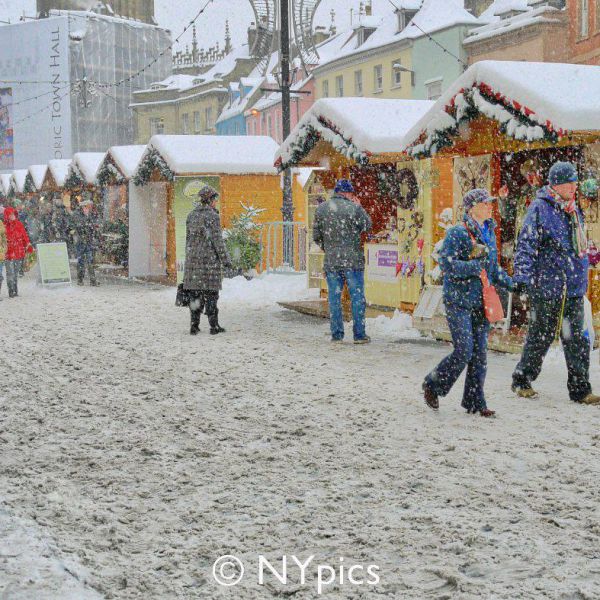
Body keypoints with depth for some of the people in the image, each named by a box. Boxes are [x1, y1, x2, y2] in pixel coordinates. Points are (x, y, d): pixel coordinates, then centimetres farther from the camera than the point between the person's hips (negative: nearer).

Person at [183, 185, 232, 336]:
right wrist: (225, 259, -8)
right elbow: (217, 240, -13)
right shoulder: (212, 216, -10)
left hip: (193, 258, 6)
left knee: (195, 293, 7)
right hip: (210, 259, -6)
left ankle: (194, 325, 6)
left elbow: (188, 239, 13)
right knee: (211, 292, 0)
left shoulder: (191, 215, 10)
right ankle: (214, 326, 3)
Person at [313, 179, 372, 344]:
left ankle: (336, 334, 10)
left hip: (331, 261, 3)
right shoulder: (354, 208, -8)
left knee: (334, 297, 9)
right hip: (353, 260, -3)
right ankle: (359, 334, 3)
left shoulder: (321, 209, 3)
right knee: (357, 296, 3)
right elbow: (368, 226, 4)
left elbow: (316, 235, 7)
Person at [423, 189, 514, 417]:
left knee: (480, 354, 5)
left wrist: (512, 284, 11)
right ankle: (433, 385, 12)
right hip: (459, 302, -7)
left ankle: (474, 401, 14)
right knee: (464, 351, -10)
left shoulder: (490, 234, 13)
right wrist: (476, 266, -21)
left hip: (480, 303, 7)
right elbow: (447, 264, -18)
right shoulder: (457, 233, -10)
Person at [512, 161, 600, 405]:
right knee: (541, 337, 3)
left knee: (576, 339, 5)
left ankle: (580, 389, 10)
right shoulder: (540, 208, -8)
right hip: (547, 287, -7)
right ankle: (521, 381, 20)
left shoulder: (573, 211, 16)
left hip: (574, 287, 7)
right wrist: (523, 278, -22)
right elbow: (526, 246, -13)